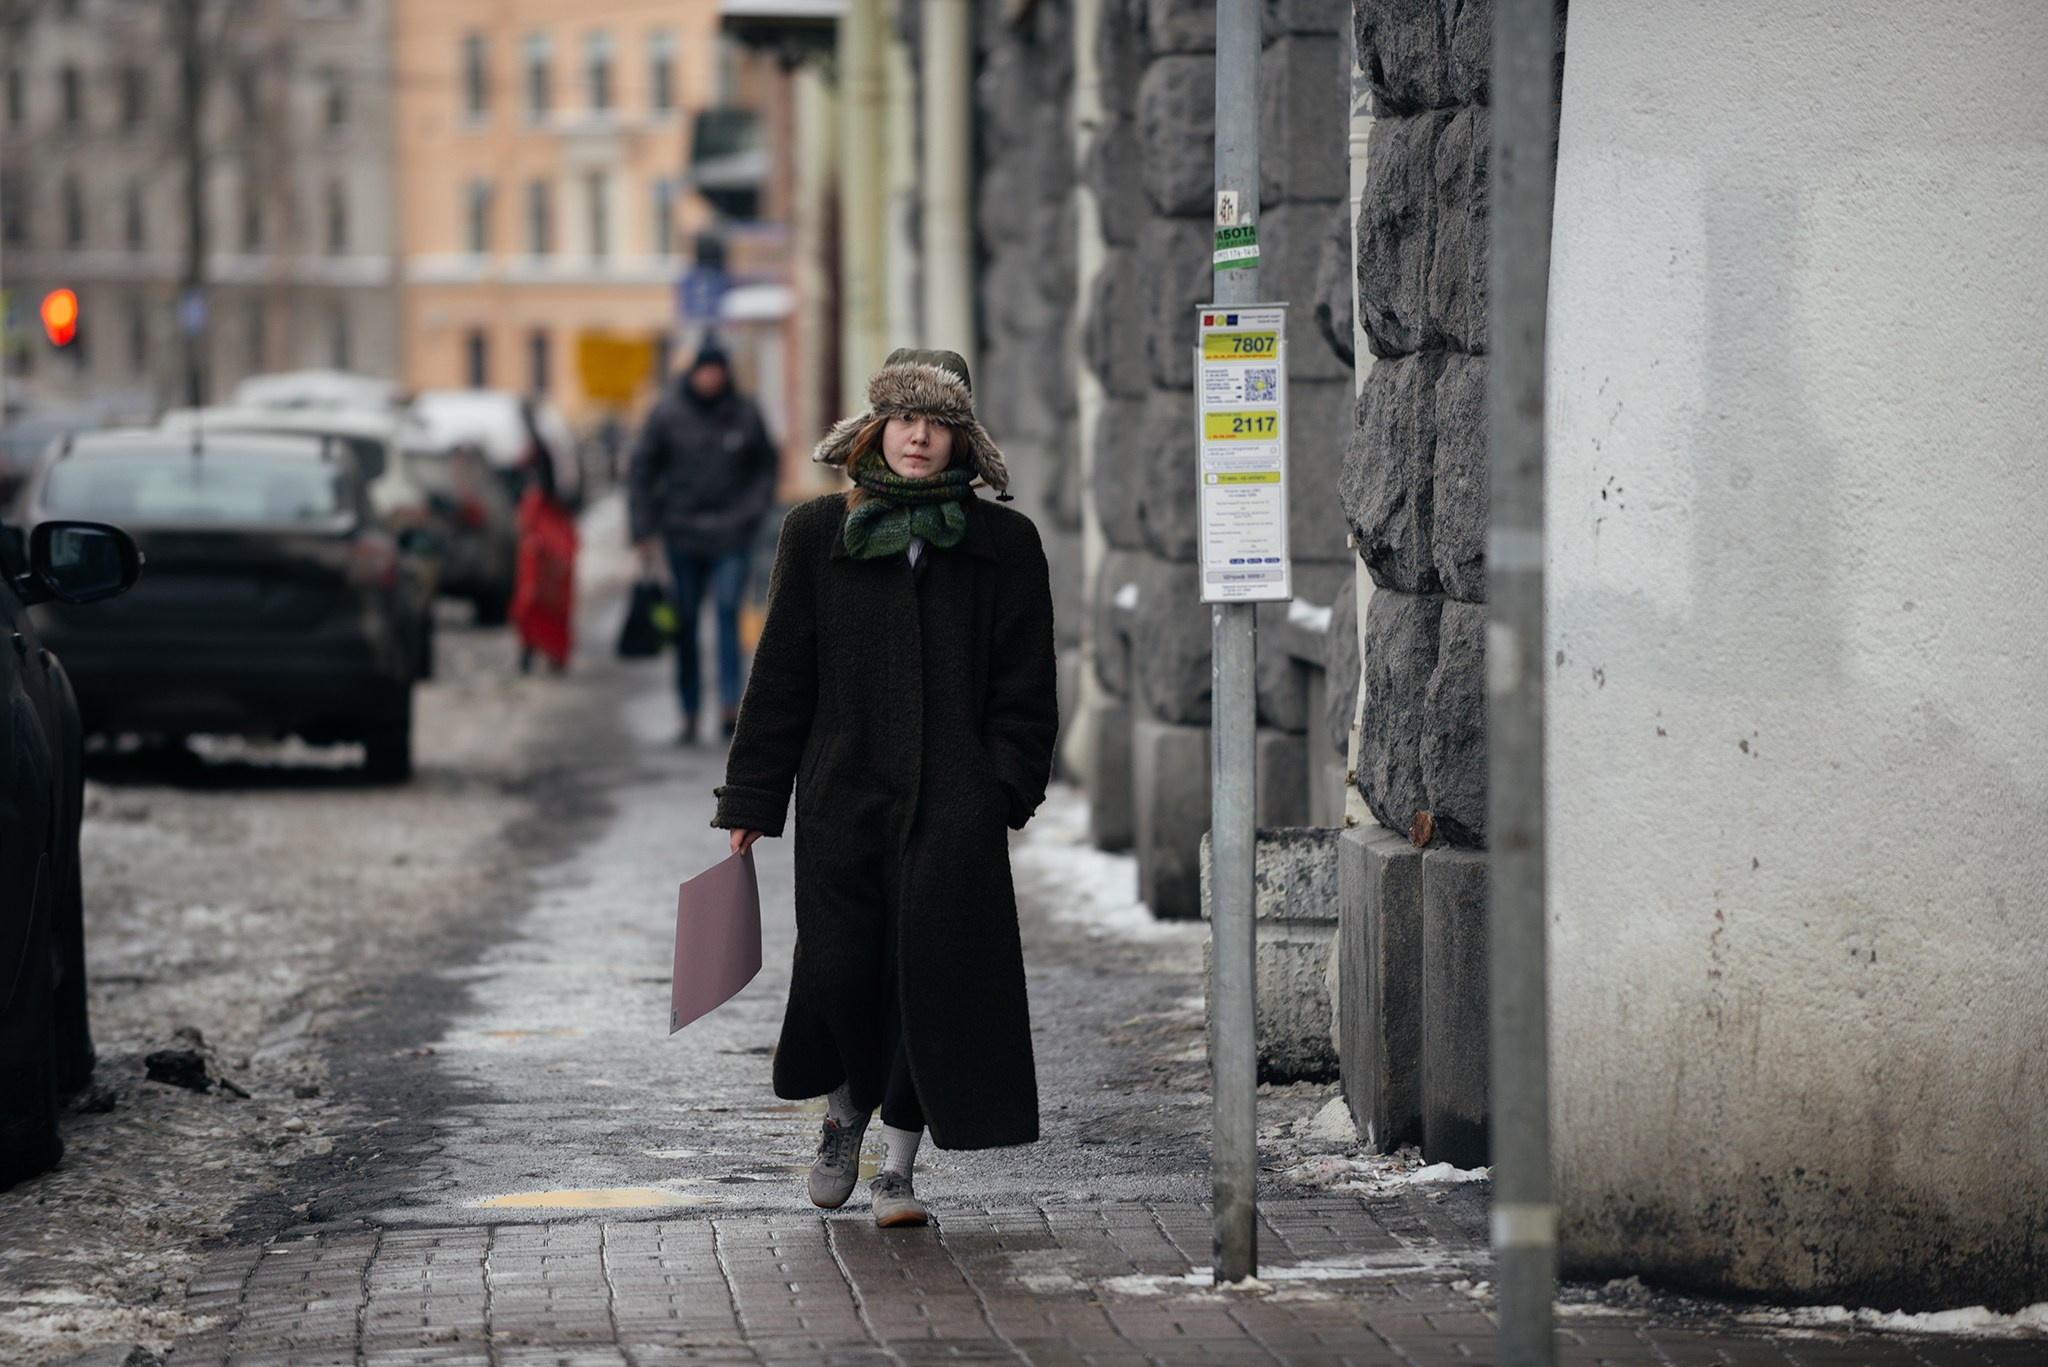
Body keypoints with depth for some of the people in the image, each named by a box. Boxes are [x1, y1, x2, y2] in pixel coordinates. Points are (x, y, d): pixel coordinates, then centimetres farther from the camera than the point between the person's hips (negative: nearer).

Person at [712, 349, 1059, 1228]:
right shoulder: (817, 535, 6)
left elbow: (1026, 686, 5)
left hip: (954, 808, -1)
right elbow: (781, 677, 7)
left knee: (932, 974, -4)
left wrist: (1006, 790, -6)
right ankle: (845, 1118, 31)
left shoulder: (1003, 545, 4)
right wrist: (751, 803, 5)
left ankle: (897, 1170, 6)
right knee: (839, 970, 1)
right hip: (842, 796, 1)